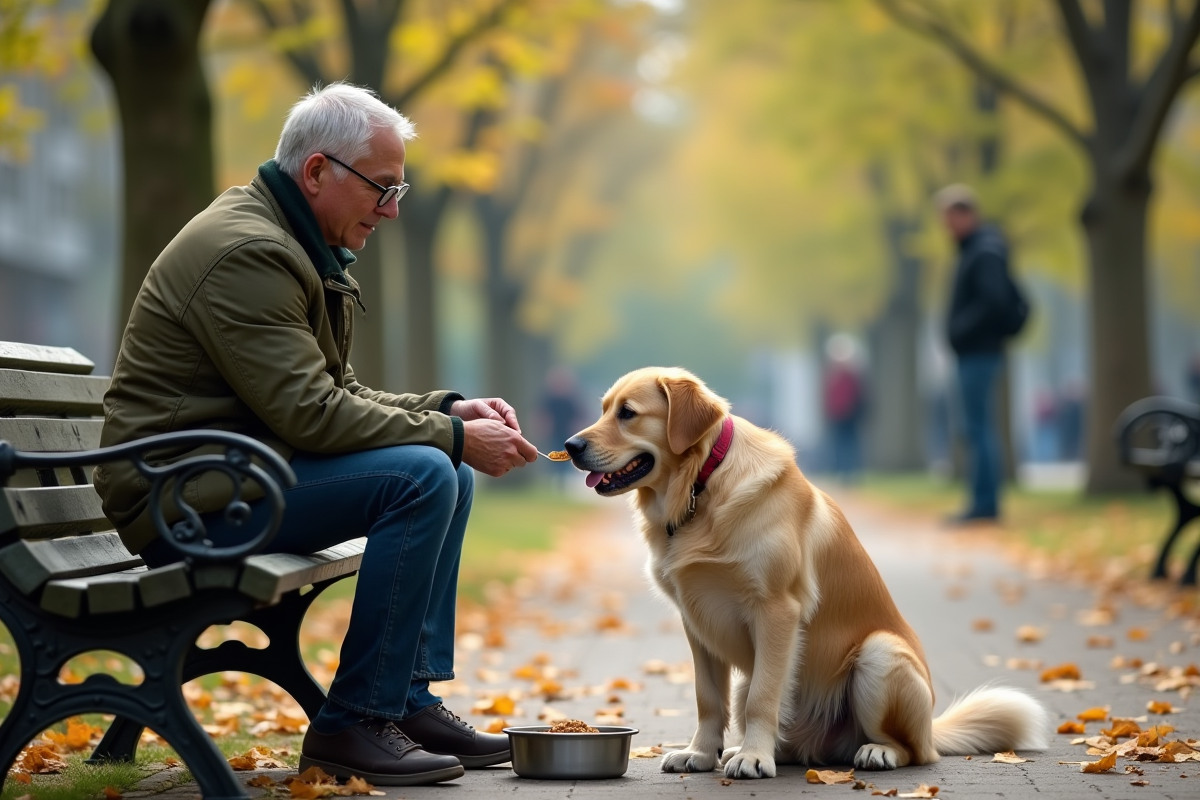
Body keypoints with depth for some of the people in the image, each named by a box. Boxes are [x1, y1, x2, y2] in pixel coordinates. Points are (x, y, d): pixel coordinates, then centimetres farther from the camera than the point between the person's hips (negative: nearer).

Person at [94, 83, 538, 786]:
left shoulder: (298, 247, 16)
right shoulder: (246, 251, -18)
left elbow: (338, 396, 18)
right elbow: (311, 414, -24)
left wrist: (448, 410, 2)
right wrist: (452, 435, -18)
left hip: (233, 473, 11)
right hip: (184, 500, -11)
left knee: (450, 474, 8)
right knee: (422, 475, -23)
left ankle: (413, 699, 8)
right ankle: (354, 723, -17)